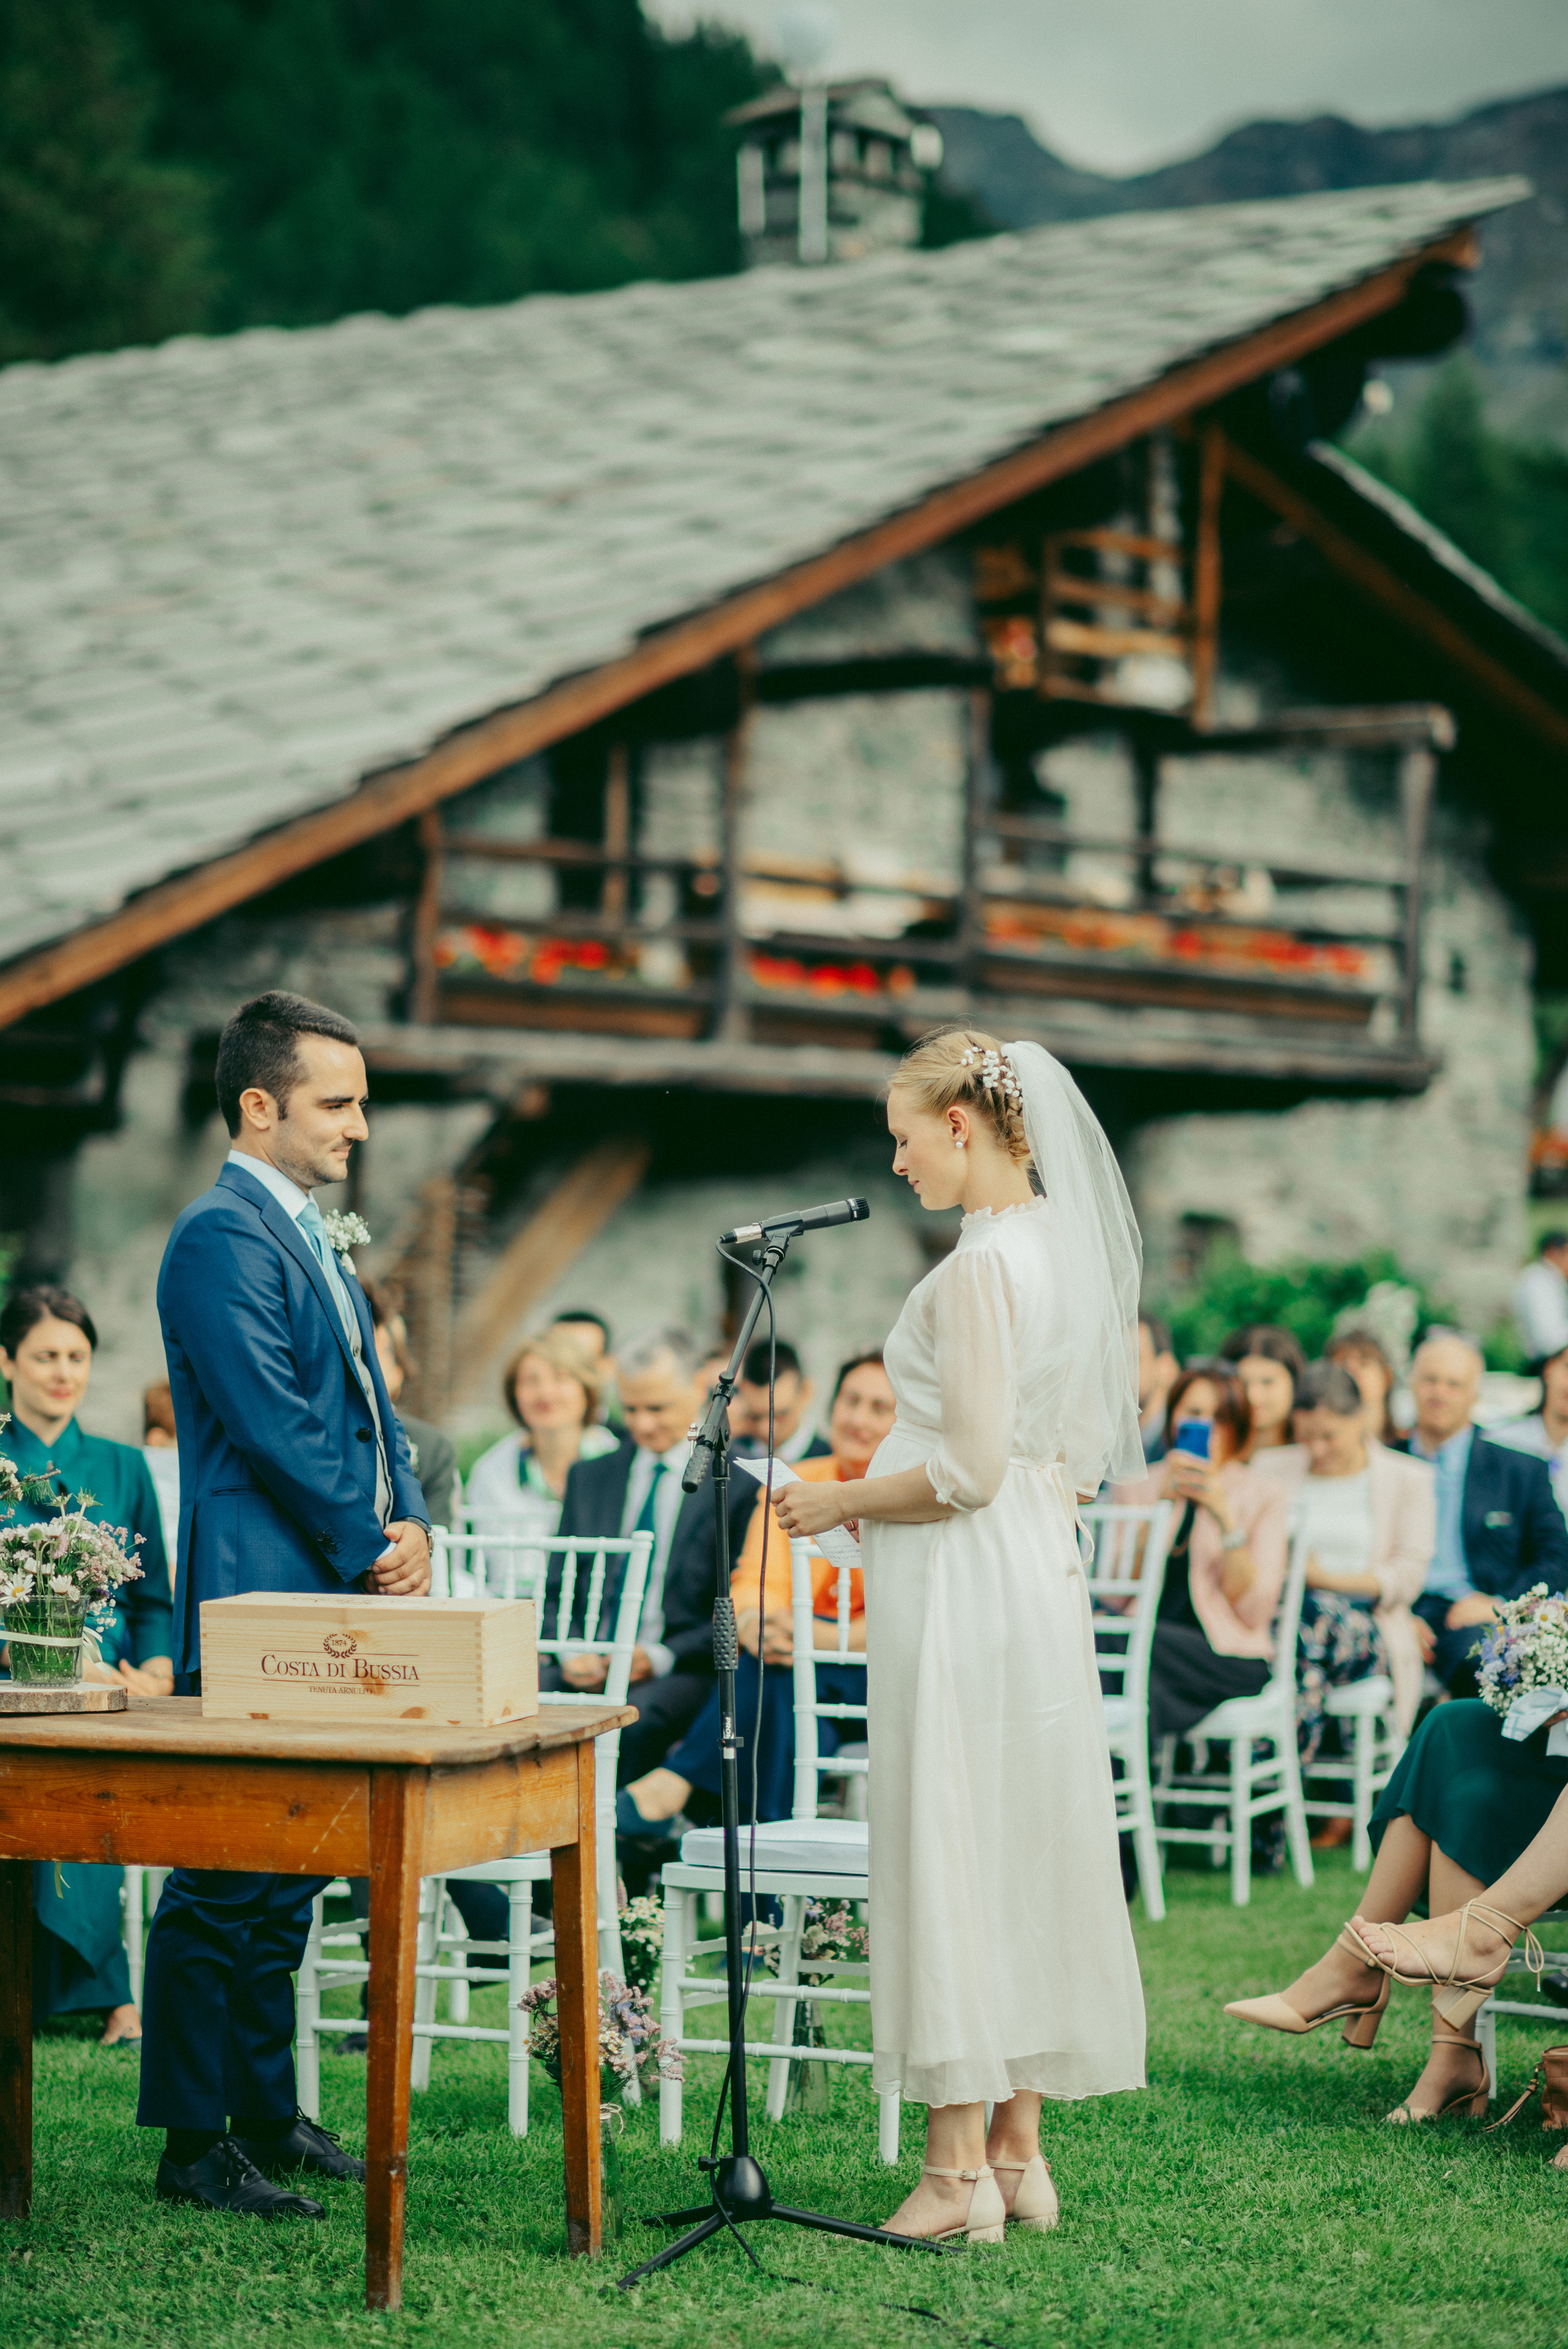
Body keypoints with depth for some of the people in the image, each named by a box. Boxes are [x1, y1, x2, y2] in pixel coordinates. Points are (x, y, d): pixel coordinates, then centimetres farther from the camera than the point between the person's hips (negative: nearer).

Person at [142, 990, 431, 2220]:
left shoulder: (316, 1239, 19)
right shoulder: (222, 1237, -12)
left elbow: (371, 1403, 20)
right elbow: (273, 1426, -17)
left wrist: (412, 1528, 3)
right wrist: (371, 1551, -10)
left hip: (330, 1609, 10)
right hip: (255, 1609, -10)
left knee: (285, 1877, 14)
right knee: (225, 1880, -5)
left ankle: (266, 2110, 22)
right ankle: (197, 2142, 1)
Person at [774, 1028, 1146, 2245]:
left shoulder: (980, 1265, -17)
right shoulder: (1070, 1244, 11)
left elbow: (969, 1471, -20)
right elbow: (1088, 1456, 16)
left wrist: (840, 1502, -8)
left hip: (963, 1588, -9)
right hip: (1043, 1568, 9)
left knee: (949, 1849, -3)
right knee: (1025, 1848, 12)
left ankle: (958, 2170, 1)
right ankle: (1020, 2151, 18)